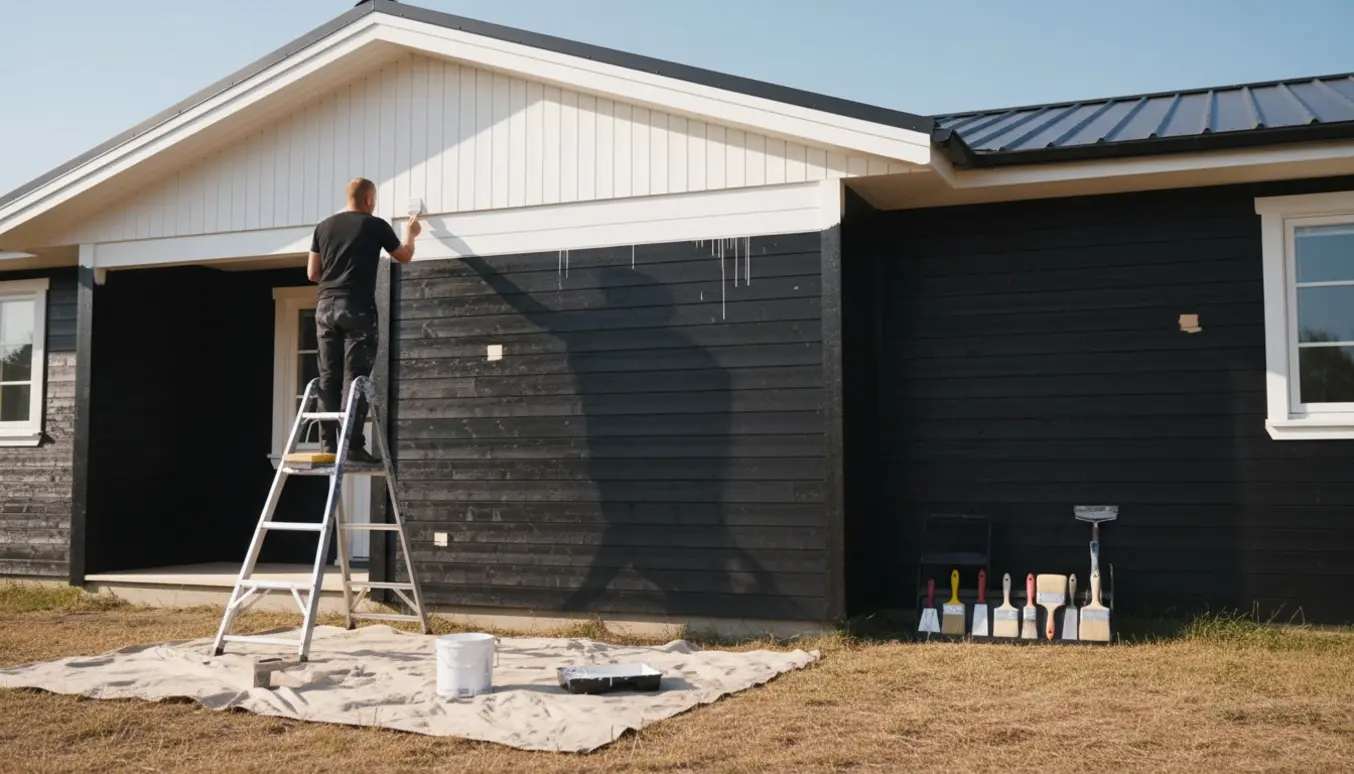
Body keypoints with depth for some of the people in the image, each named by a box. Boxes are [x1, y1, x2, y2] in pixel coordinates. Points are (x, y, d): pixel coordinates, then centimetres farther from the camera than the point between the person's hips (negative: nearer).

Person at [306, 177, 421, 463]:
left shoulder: (324, 226, 14)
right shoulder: (376, 225, 3)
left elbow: (312, 273, 15)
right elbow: (404, 256, 18)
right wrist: (411, 235, 38)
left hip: (326, 306, 5)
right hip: (357, 308, -5)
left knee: (329, 377, 6)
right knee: (354, 377, -7)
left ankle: (329, 444, 4)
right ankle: (353, 445, -12)